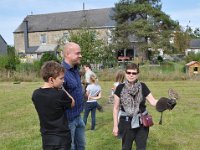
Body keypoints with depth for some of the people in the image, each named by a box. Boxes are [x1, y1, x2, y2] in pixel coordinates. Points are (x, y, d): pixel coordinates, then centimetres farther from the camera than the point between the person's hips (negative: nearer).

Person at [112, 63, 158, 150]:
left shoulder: (142, 87, -4)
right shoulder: (120, 88, -7)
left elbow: (153, 101, -9)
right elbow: (116, 107, -3)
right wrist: (115, 125, -4)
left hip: (141, 122, 1)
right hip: (126, 122, 0)